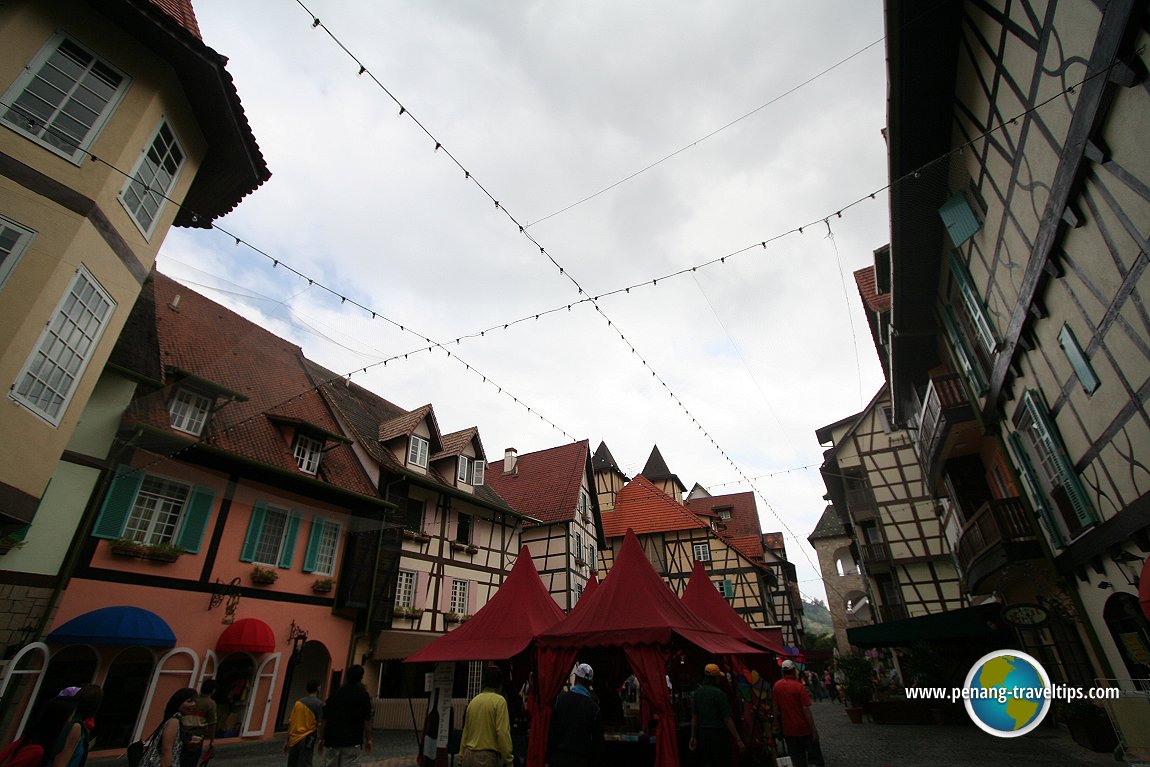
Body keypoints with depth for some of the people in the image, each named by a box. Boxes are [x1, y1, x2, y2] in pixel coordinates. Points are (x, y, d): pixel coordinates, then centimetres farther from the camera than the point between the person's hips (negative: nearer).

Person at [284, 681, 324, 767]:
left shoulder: (298, 702, 8)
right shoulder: (319, 704, -8)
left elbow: (290, 723, 10)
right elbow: (319, 725, -11)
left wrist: (287, 740, 17)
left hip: (294, 739, 6)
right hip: (307, 740, -6)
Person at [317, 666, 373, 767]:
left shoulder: (335, 694, 5)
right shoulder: (363, 695, -4)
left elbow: (324, 719, 6)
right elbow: (366, 720, -5)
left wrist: (321, 739, 15)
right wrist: (368, 740, 4)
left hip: (332, 741, 4)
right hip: (352, 743, -4)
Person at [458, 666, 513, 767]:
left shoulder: (473, 701, 10)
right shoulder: (499, 700, -10)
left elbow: (465, 731, 15)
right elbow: (503, 733, -15)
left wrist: (462, 756, 23)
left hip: (469, 755, 7)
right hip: (487, 756, -7)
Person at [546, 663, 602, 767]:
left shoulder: (560, 699, -5)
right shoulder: (594, 707, -4)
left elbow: (551, 729, -2)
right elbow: (597, 739, 1)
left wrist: (549, 756, 7)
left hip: (558, 758, 0)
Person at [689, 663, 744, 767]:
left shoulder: (697, 692, 3)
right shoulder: (719, 693, -15)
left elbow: (694, 717, 5)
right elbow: (727, 719, -14)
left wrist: (693, 737, 12)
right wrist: (738, 740, -8)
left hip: (702, 734, 6)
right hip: (718, 734, -6)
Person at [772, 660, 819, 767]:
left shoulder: (777, 686, -3)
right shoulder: (799, 687, -17)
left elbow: (776, 707, 2)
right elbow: (806, 710, -18)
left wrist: (777, 723, 12)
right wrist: (814, 729, -11)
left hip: (788, 729, 4)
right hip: (803, 728, -4)